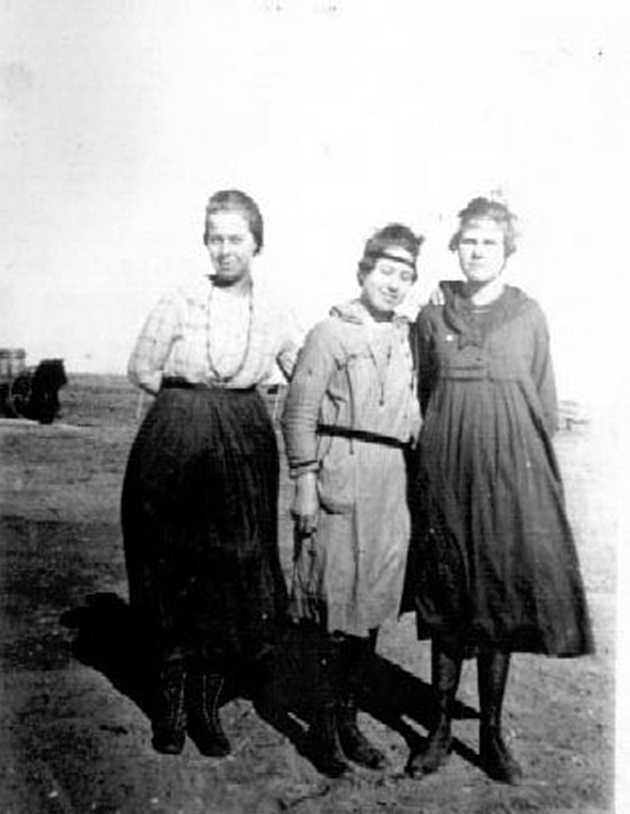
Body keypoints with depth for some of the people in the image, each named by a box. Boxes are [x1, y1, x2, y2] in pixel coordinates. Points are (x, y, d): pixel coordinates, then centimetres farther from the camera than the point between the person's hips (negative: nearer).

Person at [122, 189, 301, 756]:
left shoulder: (274, 317, 4)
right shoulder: (179, 306, -1)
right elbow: (141, 370, 5)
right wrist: (190, 402, -1)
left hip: (245, 454, 2)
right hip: (176, 453, -2)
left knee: (237, 584, 3)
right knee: (176, 583, 4)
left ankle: (206, 705, 21)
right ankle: (171, 704, 21)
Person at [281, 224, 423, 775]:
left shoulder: (406, 338, 16)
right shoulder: (330, 333, -2)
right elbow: (299, 413, -5)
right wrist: (305, 482, -10)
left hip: (392, 479, 6)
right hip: (341, 473, -6)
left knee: (374, 604, 10)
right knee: (335, 603, -2)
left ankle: (349, 719, 24)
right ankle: (325, 726, 14)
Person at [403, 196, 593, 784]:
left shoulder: (529, 316, 4)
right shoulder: (433, 316, 5)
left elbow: (545, 404, 7)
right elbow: (423, 396, 10)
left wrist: (536, 470, 4)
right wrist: (432, 460, 7)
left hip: (511, 474, 0)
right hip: (444, 471, 1)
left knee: (502, 601, 5)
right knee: (445, 604, 7)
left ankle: (491, 733, 20)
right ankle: (441, 727, 21)